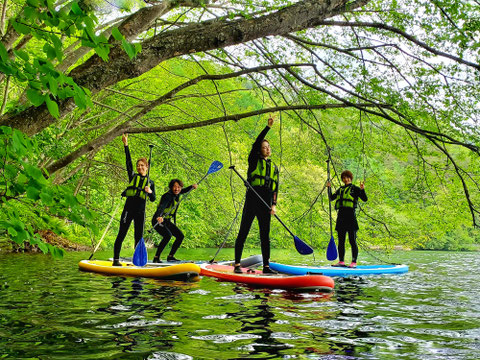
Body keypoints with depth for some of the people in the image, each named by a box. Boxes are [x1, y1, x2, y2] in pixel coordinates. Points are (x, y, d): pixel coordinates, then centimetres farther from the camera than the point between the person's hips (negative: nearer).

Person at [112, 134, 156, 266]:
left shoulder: (150, 182, 15)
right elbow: (128, 161, 2)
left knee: (139, 236, 4)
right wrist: (126, 145, -6)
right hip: (129, 209, -1)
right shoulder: (133, 176, 12)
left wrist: (150, 192, -12)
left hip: (140, 211, 2)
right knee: (121, 234, -6)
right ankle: (116, 260, -4)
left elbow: (153, 199, 11)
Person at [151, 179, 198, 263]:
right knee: (168, 235, -30)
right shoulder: (167, 196, -24)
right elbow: (161, 207, -43)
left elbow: (185, 191, 24)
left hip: (167, 221, 9)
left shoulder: (177, 194, 0)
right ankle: (156, 258, -23)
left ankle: (170, 256, 14)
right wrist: (159, 216, -62)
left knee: (180, 236, 3)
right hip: (158, 221, -9)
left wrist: (192, 186, 6)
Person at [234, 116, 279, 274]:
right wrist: (268, 127, -14)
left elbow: (275, 188, 15)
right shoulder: (254, 161, 7)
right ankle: (237, 265, 0)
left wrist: (274, 204, 2)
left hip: (265, 203, 5)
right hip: (252, 200, -5)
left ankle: (266, 266, 10)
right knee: (243, 233, -4)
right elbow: (256, 143, -9)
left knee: (265, 235, 6)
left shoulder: (274, 167, 19)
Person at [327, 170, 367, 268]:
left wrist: (362, 190, -20)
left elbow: (365, 199, -4)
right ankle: (341, 261, 14)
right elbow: (331, 198, 25)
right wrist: (329, 188, 13)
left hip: (351, 215, -6)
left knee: (352, 240, -5)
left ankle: (354, 262, -2)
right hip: (341, 216, 6)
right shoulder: (340, 189, 20)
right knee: (341, 240, 8)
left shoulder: (355, 189, 3)